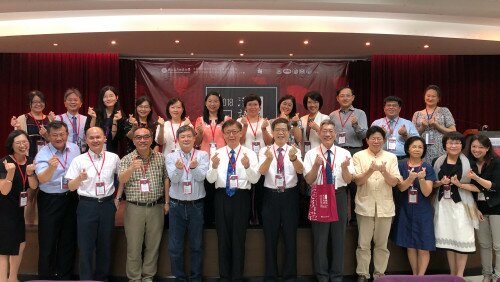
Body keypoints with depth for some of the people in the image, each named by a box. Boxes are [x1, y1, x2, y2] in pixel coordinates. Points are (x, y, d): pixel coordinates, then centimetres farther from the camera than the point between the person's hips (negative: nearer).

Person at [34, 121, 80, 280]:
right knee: (48, 242, 6)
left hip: (71, 199, 4)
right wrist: (51, 167, -49)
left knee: (69, 240, 15)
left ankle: (65, 275, 31)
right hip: (50, 200, -4)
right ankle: (45, 276, 24)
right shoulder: (43, 154, -15)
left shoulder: (75, 149, -1)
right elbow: (42, 179, -31)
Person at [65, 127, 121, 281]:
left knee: (105, 246, 13)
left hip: (107, 205, 2)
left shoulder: (114, 158, 2)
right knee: (86, 247, 3)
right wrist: (80, 178, -22)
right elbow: (71, 187, -3)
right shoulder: (78, 160, -3)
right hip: (87, 206, -2)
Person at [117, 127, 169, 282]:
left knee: (153, 245, 9)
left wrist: (166, 202, 5)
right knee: (133, 246, 6)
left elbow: (166, 179, 9)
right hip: (134, 208, -2)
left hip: (156, 207, 2)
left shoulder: (160, 158, 5)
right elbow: (121, 180, -15)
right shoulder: (127, 159, -2)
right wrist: (131, 168, -35)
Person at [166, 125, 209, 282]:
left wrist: (194, 167, -34)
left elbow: (201, 177, -13)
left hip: (196, 204, -1)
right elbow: (173, 179, -11)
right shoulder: (171, 157, 2)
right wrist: (178, 168, -32)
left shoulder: (202, 155, 0)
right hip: (176, 205, 1)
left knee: (196, 245, 10)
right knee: (175, 246, 8)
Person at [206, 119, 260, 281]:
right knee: (223, 237, 10)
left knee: (239, 237, 6)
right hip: (222, 196, 2)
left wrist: (248, 166, -26)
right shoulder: (217, 153, 6)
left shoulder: (249, 153, 1)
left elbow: (255, 179, -7)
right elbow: (210, 179, -3)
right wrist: (214, 167, -23)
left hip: (241, 196, -1)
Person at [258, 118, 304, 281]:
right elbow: (262, 171, -17)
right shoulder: (265, 151, 1)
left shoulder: (295, 150, 1)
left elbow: (300, 170, -17)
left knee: (290, 237, 9)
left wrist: (293, 157, -39)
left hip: (290, 196, 0)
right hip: (271, 196, 0)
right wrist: (269, 158, -39)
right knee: (270, 238, 8)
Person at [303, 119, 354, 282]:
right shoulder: (311, 154, -2)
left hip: (339, 197, 1)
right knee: (320, 238, 7)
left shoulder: (344, 153, 2)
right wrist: (316, 165, -24)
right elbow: (309, 180, -7)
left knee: (339, 237, 10)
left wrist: (344, 168, -23)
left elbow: (348, 180, -3)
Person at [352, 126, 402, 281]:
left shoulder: (391, 157, 6)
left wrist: (384, 172, -21)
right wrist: (370, 171, -25)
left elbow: (394, 182, -1)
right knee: (363, 244, 5)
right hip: (365, 205, -1)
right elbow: (358, 181, -7)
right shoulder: (359, 156, 1)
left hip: (385, 206, 2)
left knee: (382, 244, 11)